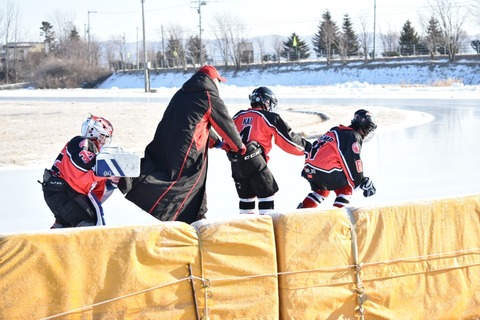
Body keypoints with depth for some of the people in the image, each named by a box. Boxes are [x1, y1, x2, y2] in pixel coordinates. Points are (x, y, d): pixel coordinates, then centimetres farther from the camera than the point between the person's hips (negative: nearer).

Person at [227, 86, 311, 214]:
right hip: (254, 160, -6)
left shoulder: (238, 116, 17)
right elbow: (287, 139, 3)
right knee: (268, 192, 3)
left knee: (246, 194, 17)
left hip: (235, 162, 6)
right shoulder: (269, 117, 2)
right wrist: (306, 146, 13)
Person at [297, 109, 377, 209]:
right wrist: (365, 183, -4)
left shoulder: (336, 131, 22)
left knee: (322, 190, 31)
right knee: (346, 188, 12)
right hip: (326, 172, -8)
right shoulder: (353, 137, -5)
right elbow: (354, 164, -11)